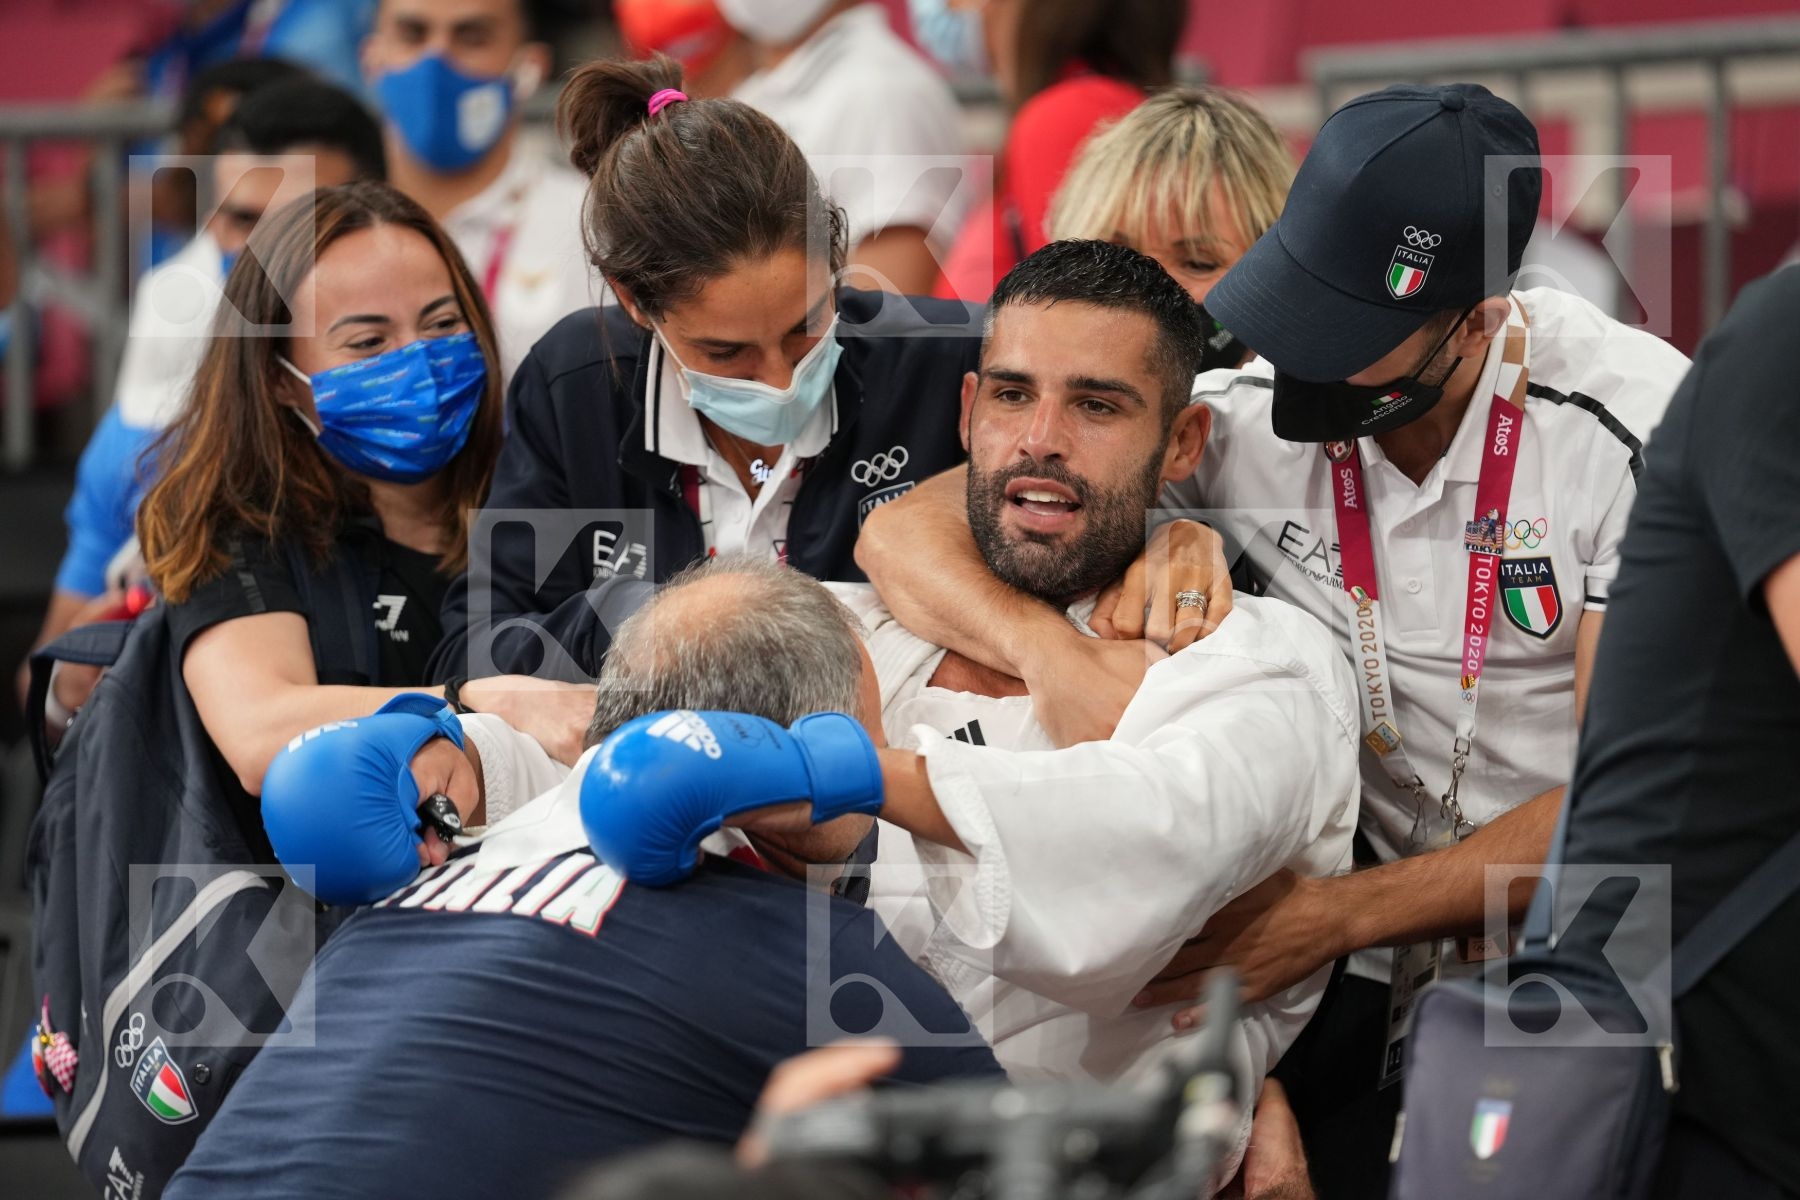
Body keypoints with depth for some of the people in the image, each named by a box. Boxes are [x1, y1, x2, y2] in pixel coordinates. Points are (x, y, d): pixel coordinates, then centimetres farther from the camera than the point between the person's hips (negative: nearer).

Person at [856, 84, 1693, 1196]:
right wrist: (1062, 655, -27)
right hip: (1371, 988, 3)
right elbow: (910, 531, -4)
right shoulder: (1247, 417, -5)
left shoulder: (1637, 427, -15)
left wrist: (1332, 915, -21)